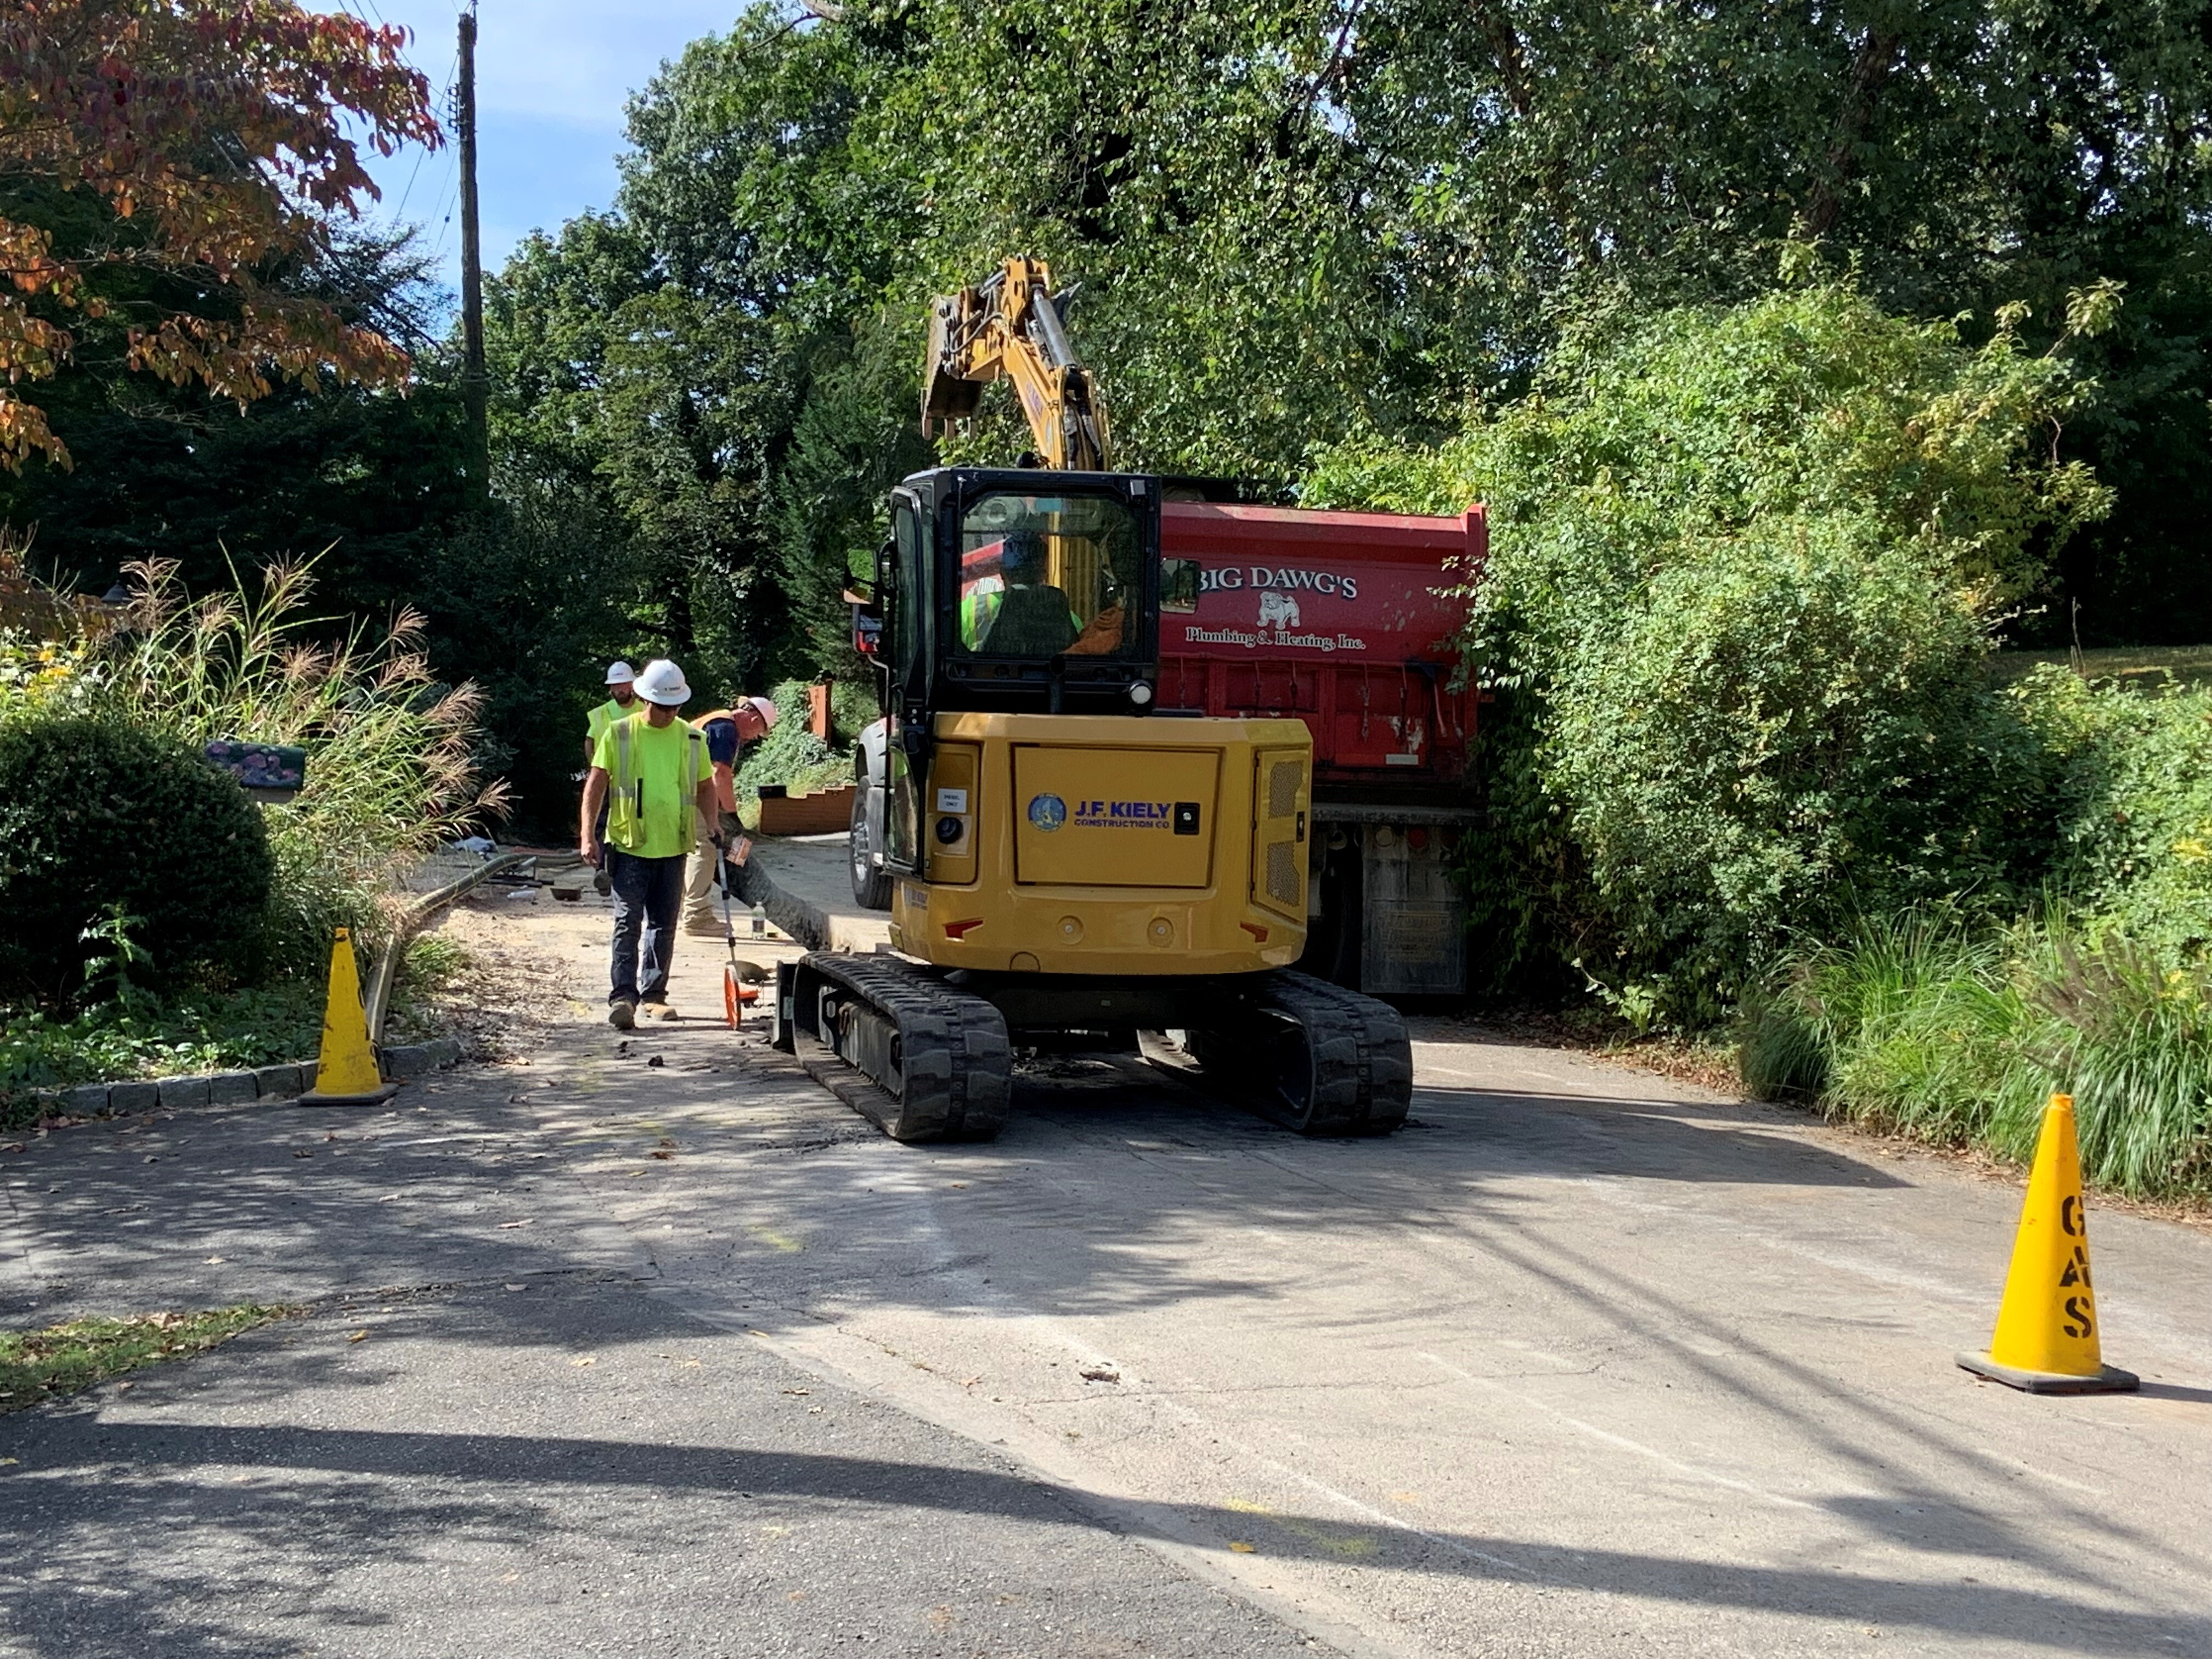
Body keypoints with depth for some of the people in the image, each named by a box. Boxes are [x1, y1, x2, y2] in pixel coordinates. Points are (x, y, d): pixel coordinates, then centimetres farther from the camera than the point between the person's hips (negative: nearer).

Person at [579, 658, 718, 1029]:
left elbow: (705, 787, 18)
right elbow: (596, 784, -1)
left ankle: (653, 995, 19)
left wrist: (713, 825, 4)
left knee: (663, 925, 10)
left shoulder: (691, 739, 7)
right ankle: (622, 996, -8)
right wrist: (588, 835, -8)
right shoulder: (619, 734, -1)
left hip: (673, 847, 3)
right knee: (628, 922, -7)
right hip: (629, 846, -3)